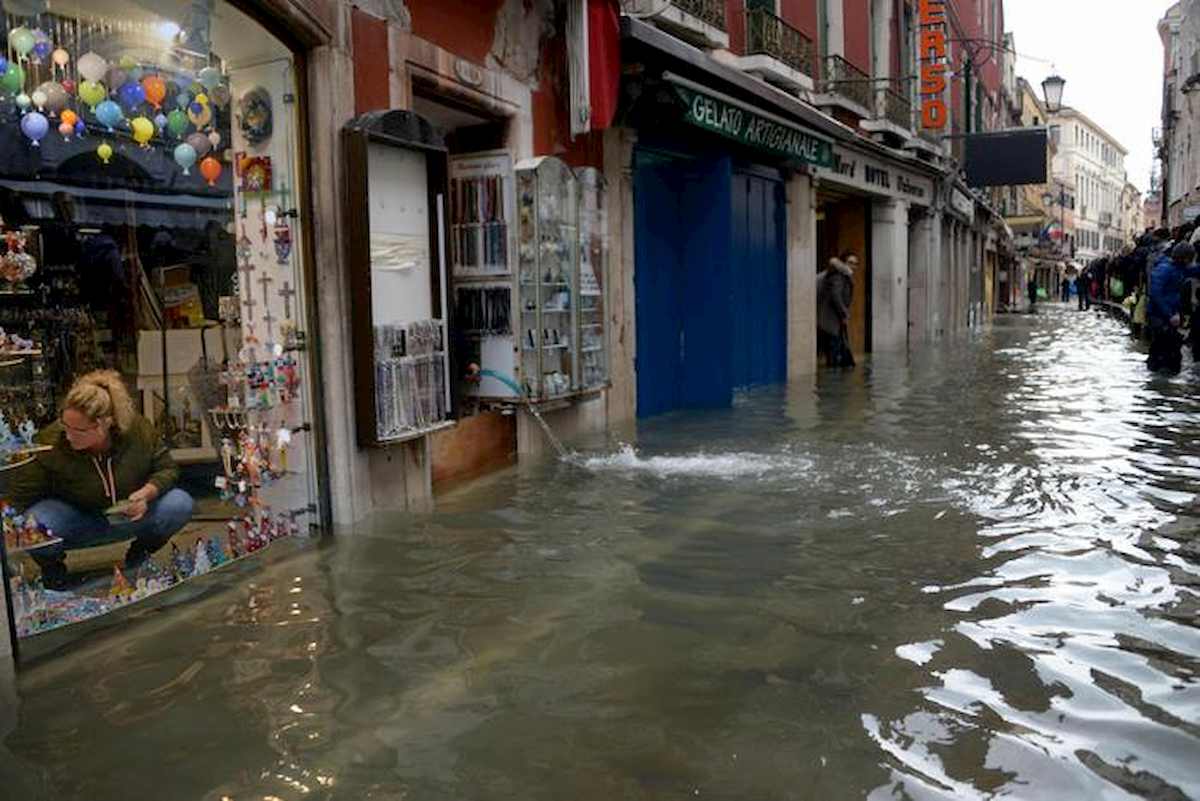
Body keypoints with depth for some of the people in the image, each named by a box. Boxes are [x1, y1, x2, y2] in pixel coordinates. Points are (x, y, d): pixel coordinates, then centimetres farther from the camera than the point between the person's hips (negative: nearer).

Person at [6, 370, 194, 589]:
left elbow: (167, 469, -7)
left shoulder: (139, 430, -22)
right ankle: (51, 563, 5)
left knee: (180, 505, -25)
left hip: (129, 516, 1)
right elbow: (19, 498, -16)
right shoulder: (50, 442, -27)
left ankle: (142, 549, 8)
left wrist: (147, 493, -27)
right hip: (74, 520, -1)